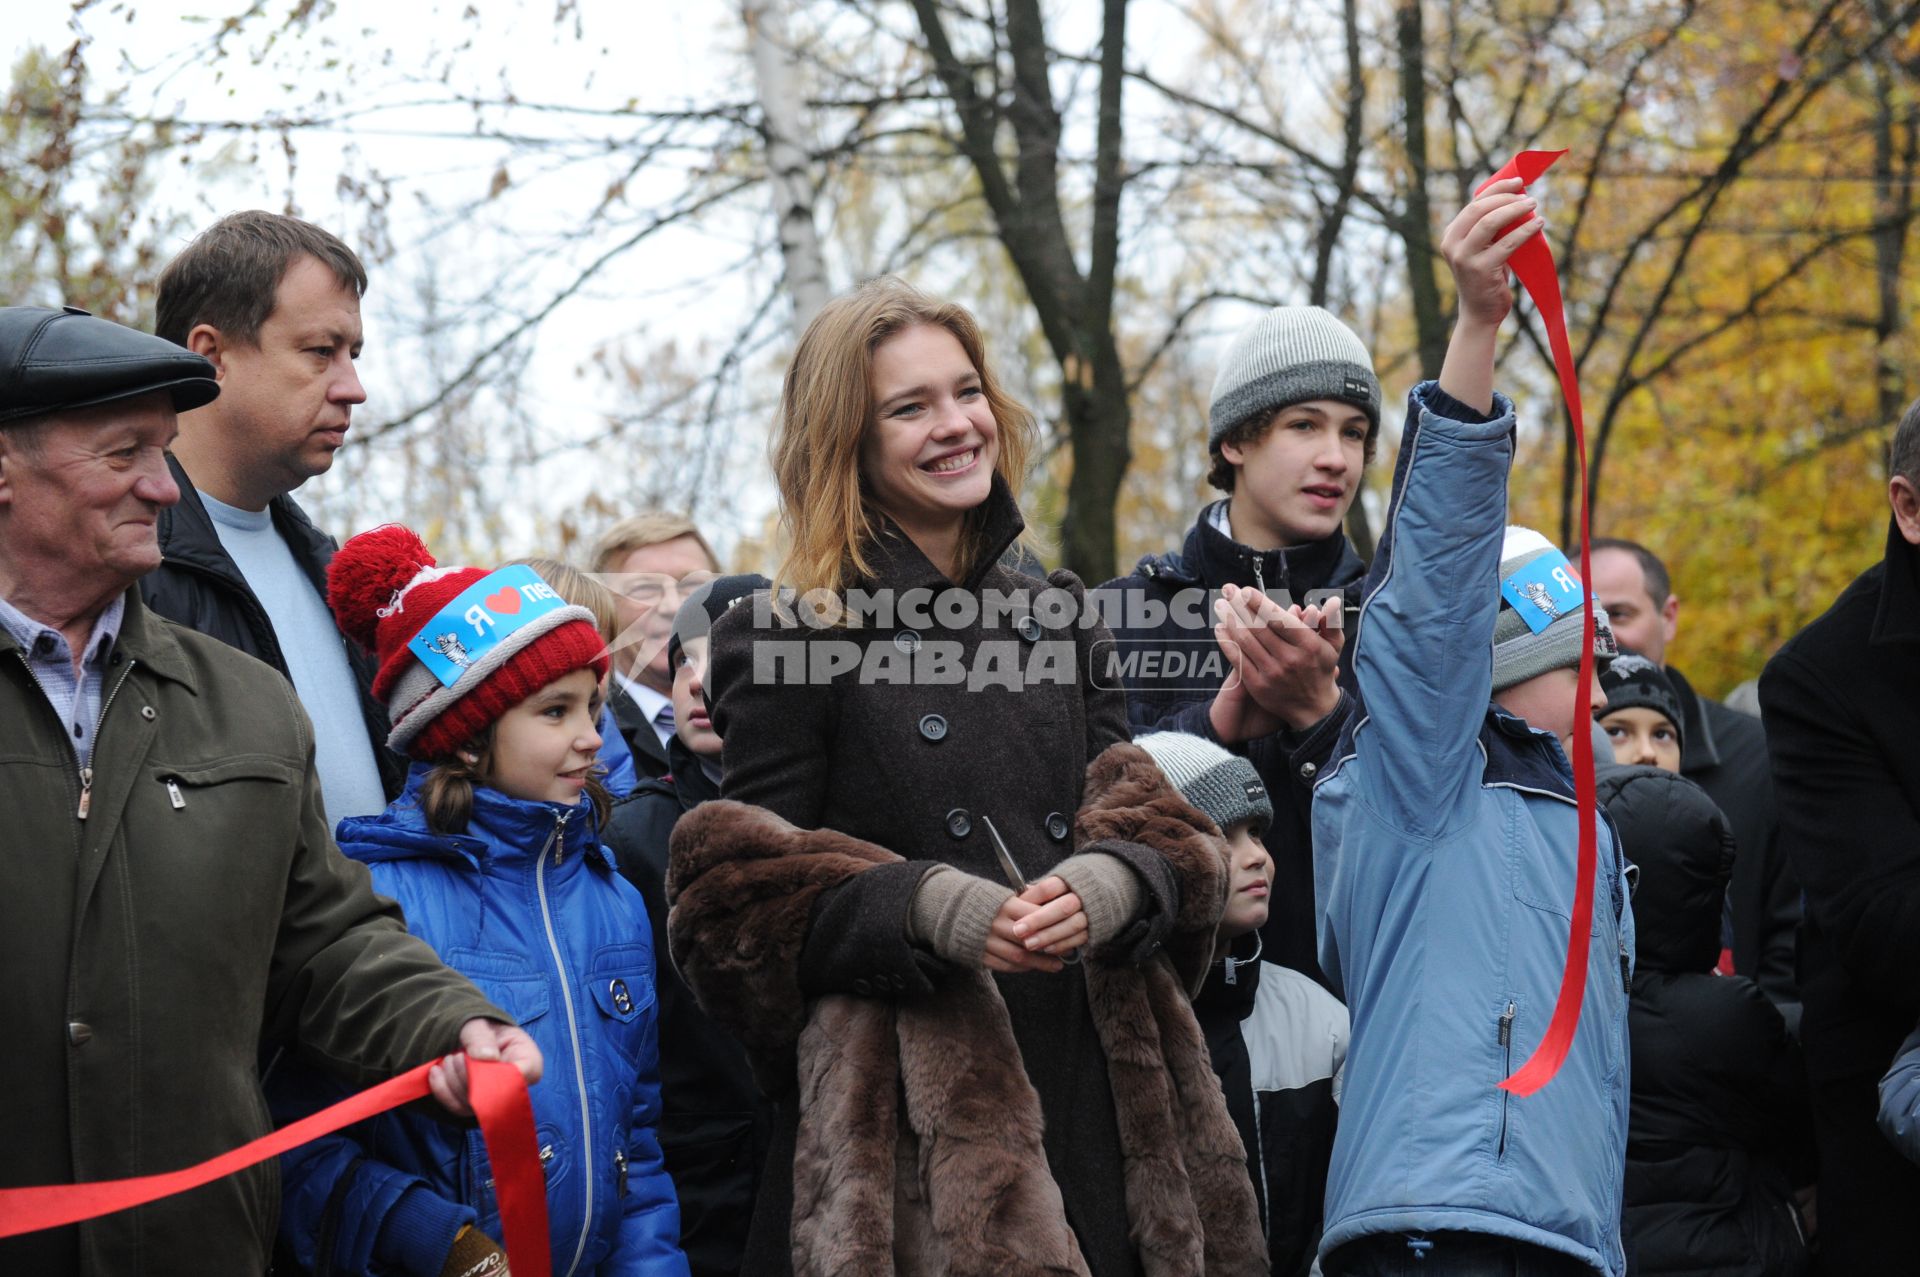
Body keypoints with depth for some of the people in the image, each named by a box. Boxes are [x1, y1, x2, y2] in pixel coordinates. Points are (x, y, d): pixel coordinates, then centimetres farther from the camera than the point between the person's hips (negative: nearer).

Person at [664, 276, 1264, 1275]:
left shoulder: (1054, 621, 16)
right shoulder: (784, 640, 0)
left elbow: (1147, 827, 14)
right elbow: (747, 897, -5)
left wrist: (1111, 885, -10)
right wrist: (925, 907, -21)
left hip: (1091, 1105, 5)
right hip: (903, 1120, -4)